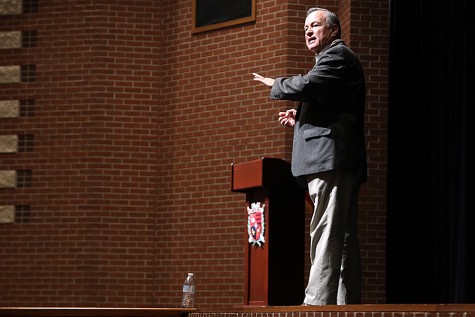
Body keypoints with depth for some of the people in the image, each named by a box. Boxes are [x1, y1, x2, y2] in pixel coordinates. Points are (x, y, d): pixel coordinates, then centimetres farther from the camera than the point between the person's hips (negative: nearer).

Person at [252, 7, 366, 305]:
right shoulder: (339, 59, 29)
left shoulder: (338, 55, -3)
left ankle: (317, 303, -20)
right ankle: (347, 306, 8)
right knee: (344, 239, 8)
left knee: (326, 237, -16)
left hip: (331, 158, -11)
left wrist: (274, 84, 0)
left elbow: (306, 85, -19)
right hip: (339, 163, 11)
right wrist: (301, 120, 20)